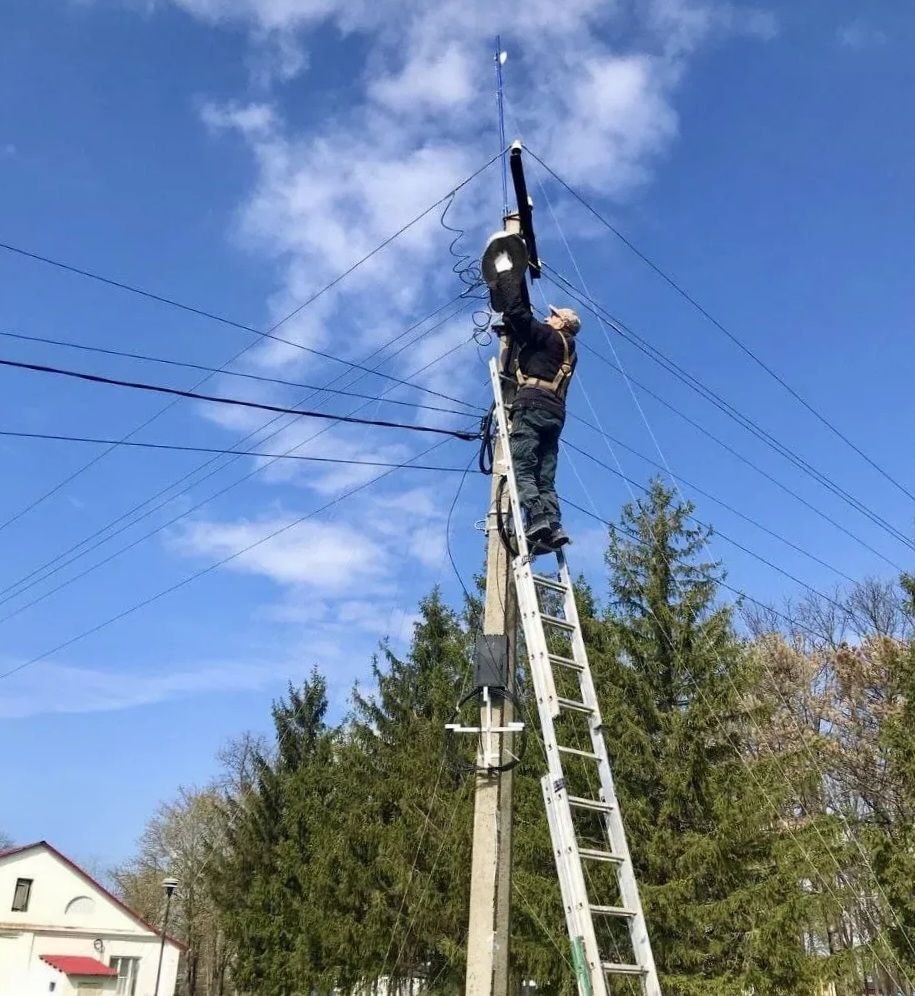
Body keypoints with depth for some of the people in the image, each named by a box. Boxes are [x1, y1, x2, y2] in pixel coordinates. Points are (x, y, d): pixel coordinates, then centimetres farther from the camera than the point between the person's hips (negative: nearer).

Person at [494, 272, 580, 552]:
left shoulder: (548, 336, 9)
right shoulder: (569, 351, 32)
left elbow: (518, 312, 3)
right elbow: (525, 339, 45)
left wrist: (505, 280, 16)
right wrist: (509, 324, 45)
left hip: (533, 403, -8)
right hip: (556, 412, 8)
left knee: (522, 467, -17)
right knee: (545, 476, 1)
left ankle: (537, 520, -34)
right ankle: (554, 526, -16)